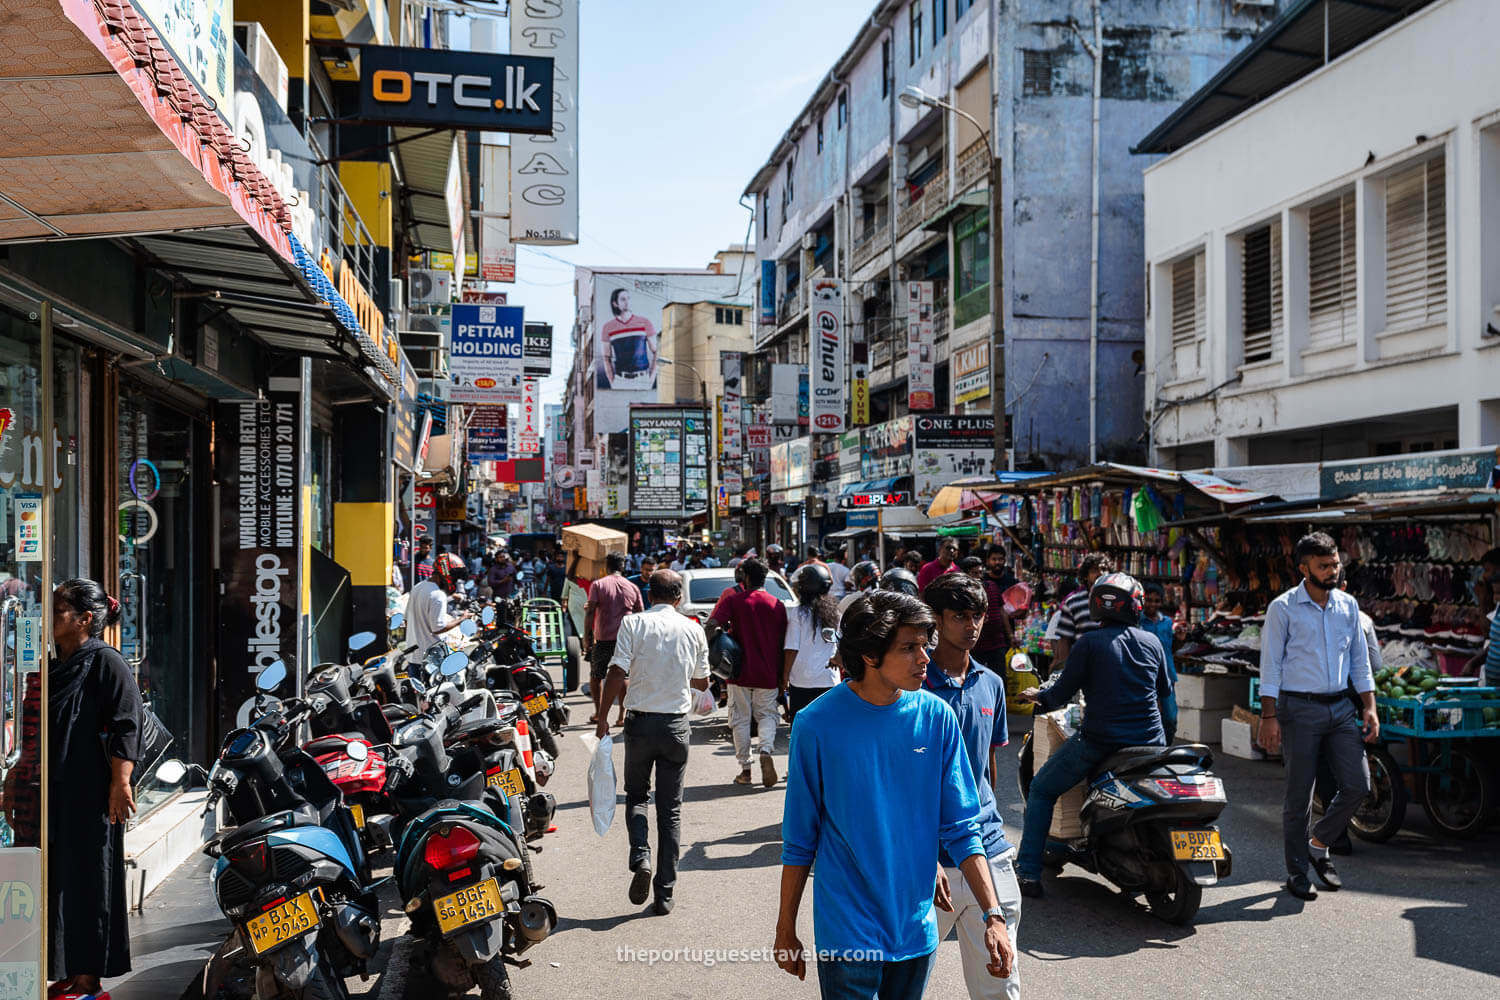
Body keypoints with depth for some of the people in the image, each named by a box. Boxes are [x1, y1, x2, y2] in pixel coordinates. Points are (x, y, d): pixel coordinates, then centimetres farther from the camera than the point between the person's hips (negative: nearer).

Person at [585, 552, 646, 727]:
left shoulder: (598, 585, -3)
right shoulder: (633, 588, 5)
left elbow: (590, 612, -9)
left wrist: (587, 637, -5)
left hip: (602, 640, -2)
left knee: (596, 677, 14)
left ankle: (599, 713, 16)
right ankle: (622, 716, 3)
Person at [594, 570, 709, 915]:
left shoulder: (634, 623, -5)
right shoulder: (693, 629, 2)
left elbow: (617, 672, -13)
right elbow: (702, 682, 11)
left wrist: (603, 716, -3)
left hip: (641, 721, -1)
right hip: (676, 723, 1)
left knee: (636, 795, 18)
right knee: (671, 808, 9)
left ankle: (640, 858, -8)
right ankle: (665, 893, 9)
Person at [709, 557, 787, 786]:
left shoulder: (733, 600, -4)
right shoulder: (777, 605, 2)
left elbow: (712, 624, -17)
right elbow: (783, 645, 3)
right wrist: (782, 678, 11)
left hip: (740, 672, -1)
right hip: (768, 673, 2)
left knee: (741, 719, 9)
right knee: (767, 714, 14)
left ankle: (745, 769, 11)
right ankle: (766, 750, -13)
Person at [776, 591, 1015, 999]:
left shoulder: (936, 717, -5)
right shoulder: (818, 723, -12)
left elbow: (961, 828, -2)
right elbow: (799, 840, -4)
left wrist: (993, 916, -10)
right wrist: (786, 929, 1)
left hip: (917, 930, 3)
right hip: (846, 933, -3)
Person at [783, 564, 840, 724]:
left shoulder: (799, 612, -8)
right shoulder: (835, 612, 5)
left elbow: (792, 649, -9)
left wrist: (785, 677, -1)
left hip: (802, 681, -4)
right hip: (830, 679, 4)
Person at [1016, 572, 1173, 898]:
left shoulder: (1090, 642, -8)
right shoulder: (1151, 642, 5)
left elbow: (1061, 693, -6)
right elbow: (1164, 690, 20)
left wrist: (1037, 697, 14)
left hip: (1100, 741, -4)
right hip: (1150, 741, 4)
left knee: (1041, 791, 13)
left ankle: (1028, 873, 7)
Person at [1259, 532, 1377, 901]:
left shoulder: (1348, 605, 9)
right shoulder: (1283, 608, -5)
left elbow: (1360, 660, 16)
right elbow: (1270, 666, -6)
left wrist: (1369, 706, 7)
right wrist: (1269, 717, -12)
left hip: (1341, 707, 5)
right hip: (1299, 709, -5)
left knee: (1358, 786, -1)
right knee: (1299, 795, 1)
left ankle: (1318, 844, 22)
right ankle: (1297, 871, 14)